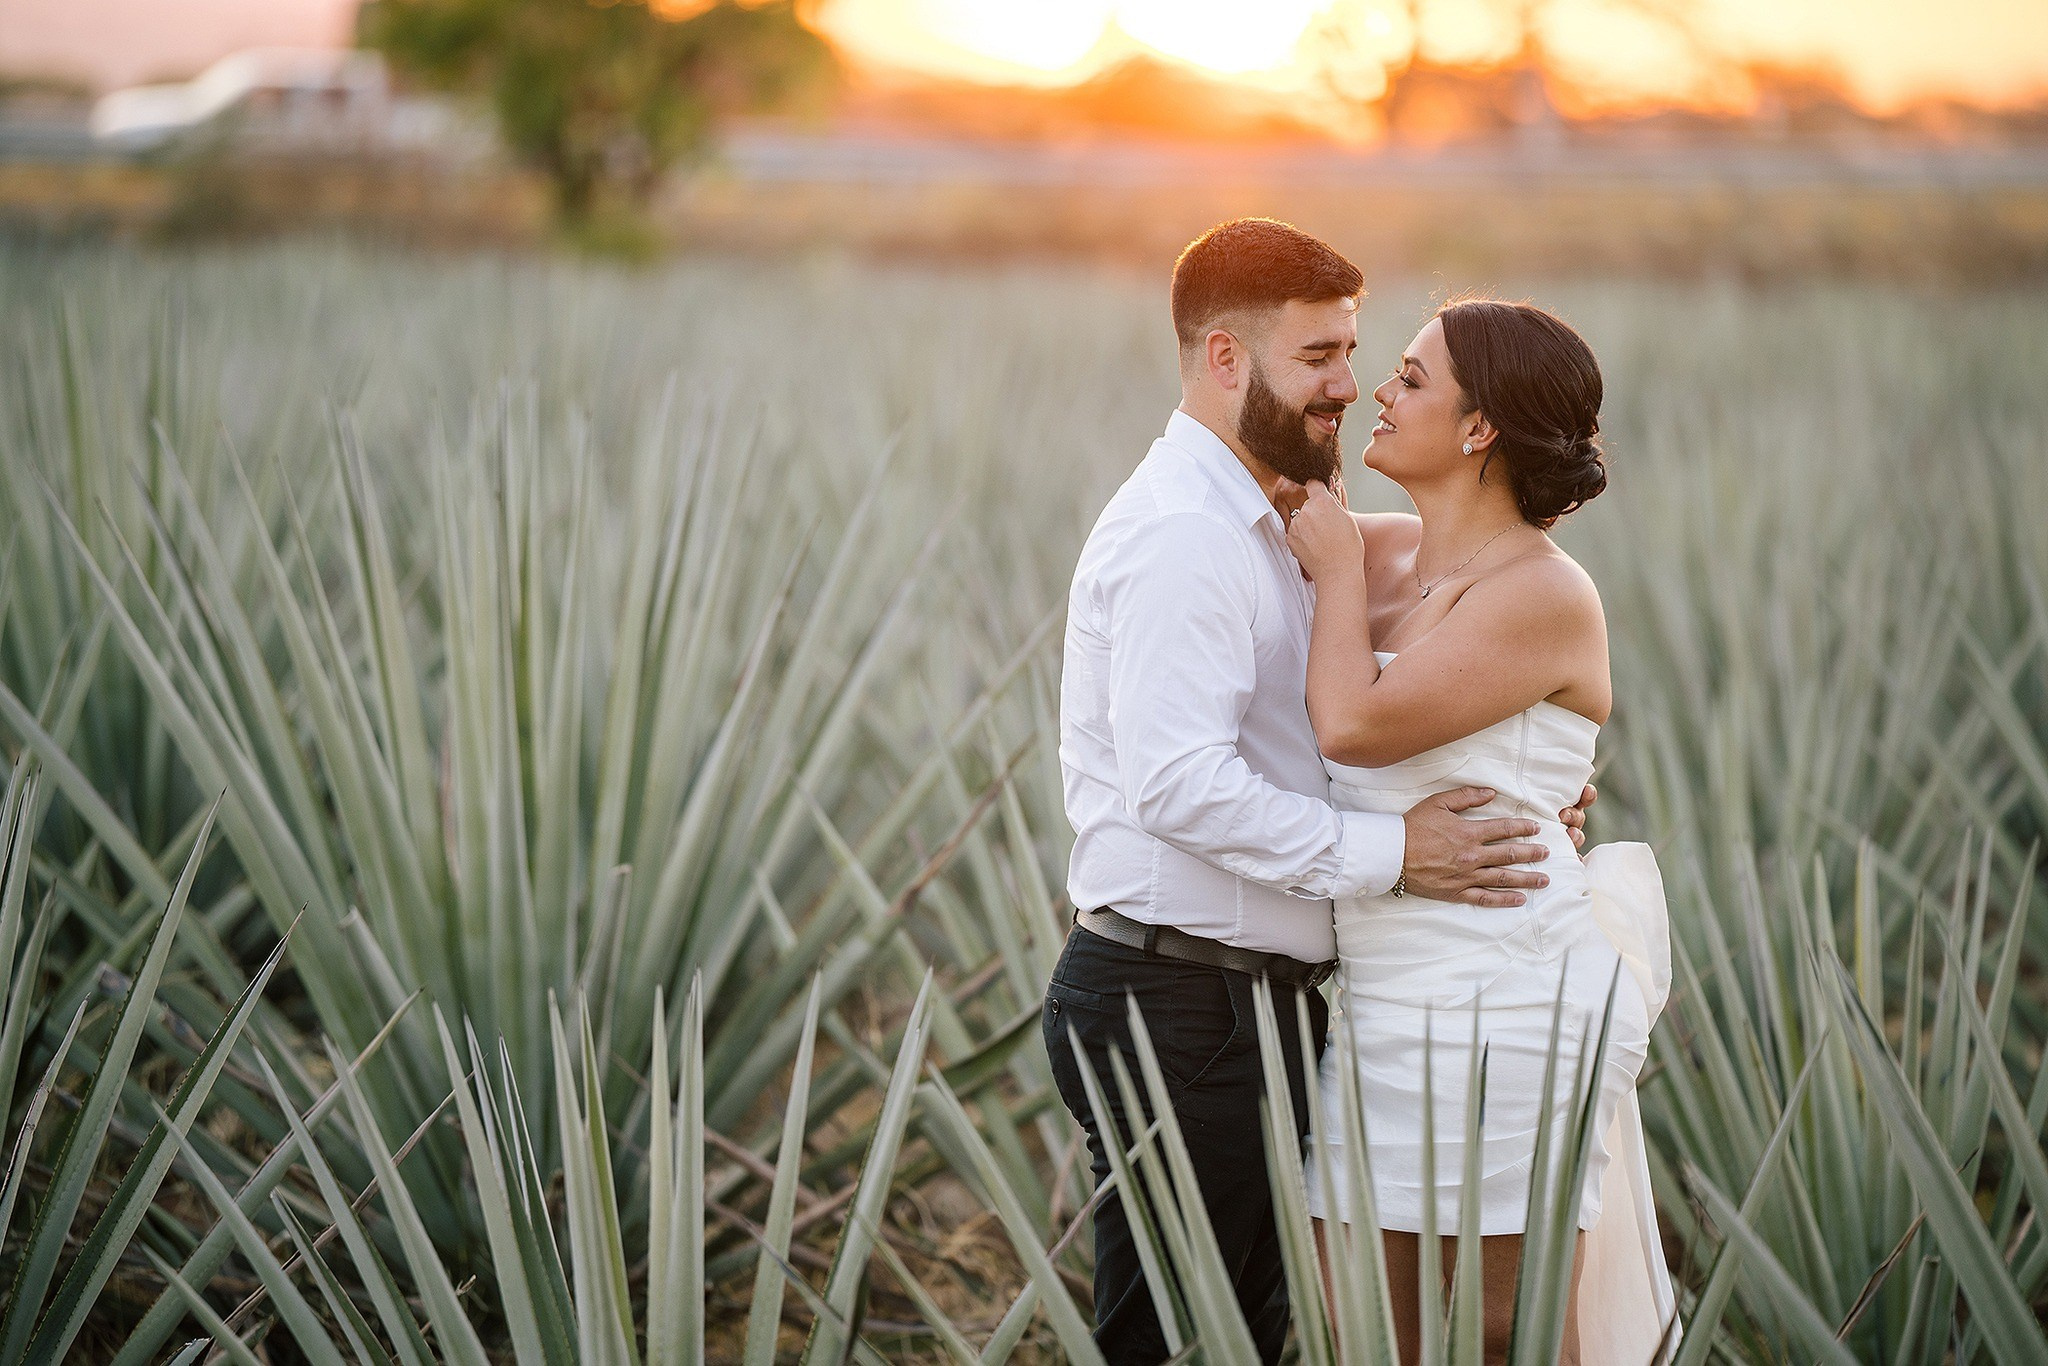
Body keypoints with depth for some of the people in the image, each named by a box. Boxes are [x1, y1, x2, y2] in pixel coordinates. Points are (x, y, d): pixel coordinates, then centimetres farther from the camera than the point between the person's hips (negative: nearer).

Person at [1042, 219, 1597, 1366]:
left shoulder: (1249, 529, 19)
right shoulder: (1182, 534, -16)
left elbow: (1316, 743, 21)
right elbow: (1182, 784, -26)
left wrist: (1514, 795, 7)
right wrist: (1385, 853, -24)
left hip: (1249, 1001, 11)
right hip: (1182, 1010, -11)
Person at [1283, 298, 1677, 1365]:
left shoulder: (1543, 594, -13)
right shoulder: (1384, 548, 10)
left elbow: (1354, 726, -22)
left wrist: (1338, 569, -8)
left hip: (1504, 1000, -8)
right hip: (1391, 998, 8)